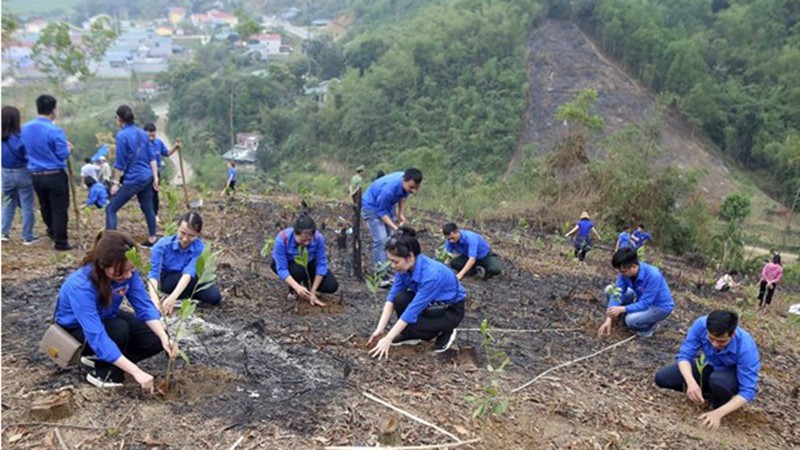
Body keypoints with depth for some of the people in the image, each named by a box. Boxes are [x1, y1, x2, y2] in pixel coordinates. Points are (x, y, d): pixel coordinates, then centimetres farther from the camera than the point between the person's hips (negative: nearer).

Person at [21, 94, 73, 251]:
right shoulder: (55, 131, -19)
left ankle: (52, 231, 44)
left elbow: (25, 150, 15)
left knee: (45, 206, 23)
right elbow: (63, 154, -14)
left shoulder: (25, 128, 2)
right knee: (59, 209, 3)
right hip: (55, 175, -7)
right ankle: (61, 242, 7)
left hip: (35, 175, 7)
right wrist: (69, 147, 6)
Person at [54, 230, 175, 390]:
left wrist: (164, 337, -36)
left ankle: (101, 359, 6)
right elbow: (97, 338, -43)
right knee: (119, 329, -35)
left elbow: (145, 306, -19)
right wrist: (136, 372, -47)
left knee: (156, 338, -11)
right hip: (76, 330, -6)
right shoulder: (81, 287, -40)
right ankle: (102, 373, -9)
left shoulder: (127, 271, -24)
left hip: (106, 319, 6)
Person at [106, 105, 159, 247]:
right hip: (147, 177, 7)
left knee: (111, 208, -1)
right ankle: (152, 239, 25)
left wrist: (116, 183, -5)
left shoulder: (122, 135, -12)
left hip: (133, 179, -7)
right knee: (147, 208, 18)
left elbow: (120, 163, -11)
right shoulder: (142, 133, 9)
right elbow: (151, 157, 10)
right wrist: (155, 177, 14)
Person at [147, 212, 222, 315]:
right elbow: (154, 273, -35)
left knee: (215, 297, -20)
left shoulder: (200, 248, -25)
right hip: (167, 281, -3)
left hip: (189, 282, 3)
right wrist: (154, 299, -53)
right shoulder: (162, 245, -27)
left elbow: (189, 272, -39)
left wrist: (173, 297, -54)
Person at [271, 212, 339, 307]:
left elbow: (321, 265, -22)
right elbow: (282, 269, -33)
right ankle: (293, 290, -4)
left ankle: (307, 283, 13)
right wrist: (297, 287, -47)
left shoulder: (318, 238, -31)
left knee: (332, 286, -17)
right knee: (298, 270, -38)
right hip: (286, 264, -2)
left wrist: (313, 292, -24)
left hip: (308, 264, 2)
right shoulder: (282, 239, -36)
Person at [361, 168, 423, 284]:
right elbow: (381, 212, -29)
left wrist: (401, 214, -6)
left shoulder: (406, 183, -19)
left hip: (387, 206, 8)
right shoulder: (389, 189, -40)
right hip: (372, 206, -8)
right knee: (381, 239, -19)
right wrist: (396, 228, -34)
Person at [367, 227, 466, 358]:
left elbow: (413, 310, -35)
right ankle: (412, 336, 3)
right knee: (400, 299, -21)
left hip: (451, 310, -6)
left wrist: (388, 339, -32)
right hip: (431, 303, 7)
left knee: (409, 324, -26)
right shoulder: (406, 267, -15)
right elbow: (392, 296, -12)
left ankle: (445, 332, 0)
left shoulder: (431, 274, -37)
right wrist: (380, 329, -19)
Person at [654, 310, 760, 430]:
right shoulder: (701, 324, -29)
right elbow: (684, 355, -22)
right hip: (709, 366, 4)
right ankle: (710, 393, 7)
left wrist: (719, 413, -42)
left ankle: (720, 403, -3)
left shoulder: (746, 348, -35)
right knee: (661, 378, -13)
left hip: (734, 375, -3)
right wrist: (691, 382, -42)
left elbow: (748, 391, -31)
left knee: (718, 380, -40)